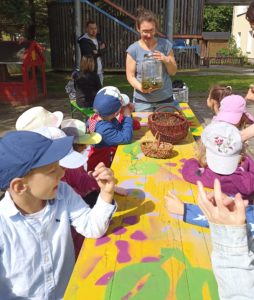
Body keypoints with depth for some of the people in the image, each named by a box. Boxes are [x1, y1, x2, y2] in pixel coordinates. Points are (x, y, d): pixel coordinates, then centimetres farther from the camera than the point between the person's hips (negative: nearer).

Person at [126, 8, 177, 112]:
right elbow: (130, 76, -4)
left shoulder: (165, 45, -2)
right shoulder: (133, 49, -7)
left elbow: (173, 72, 3)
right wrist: (140, 87, -23)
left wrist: (166, 60, -17)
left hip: (165, 98, 2)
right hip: (142, 100, -2)